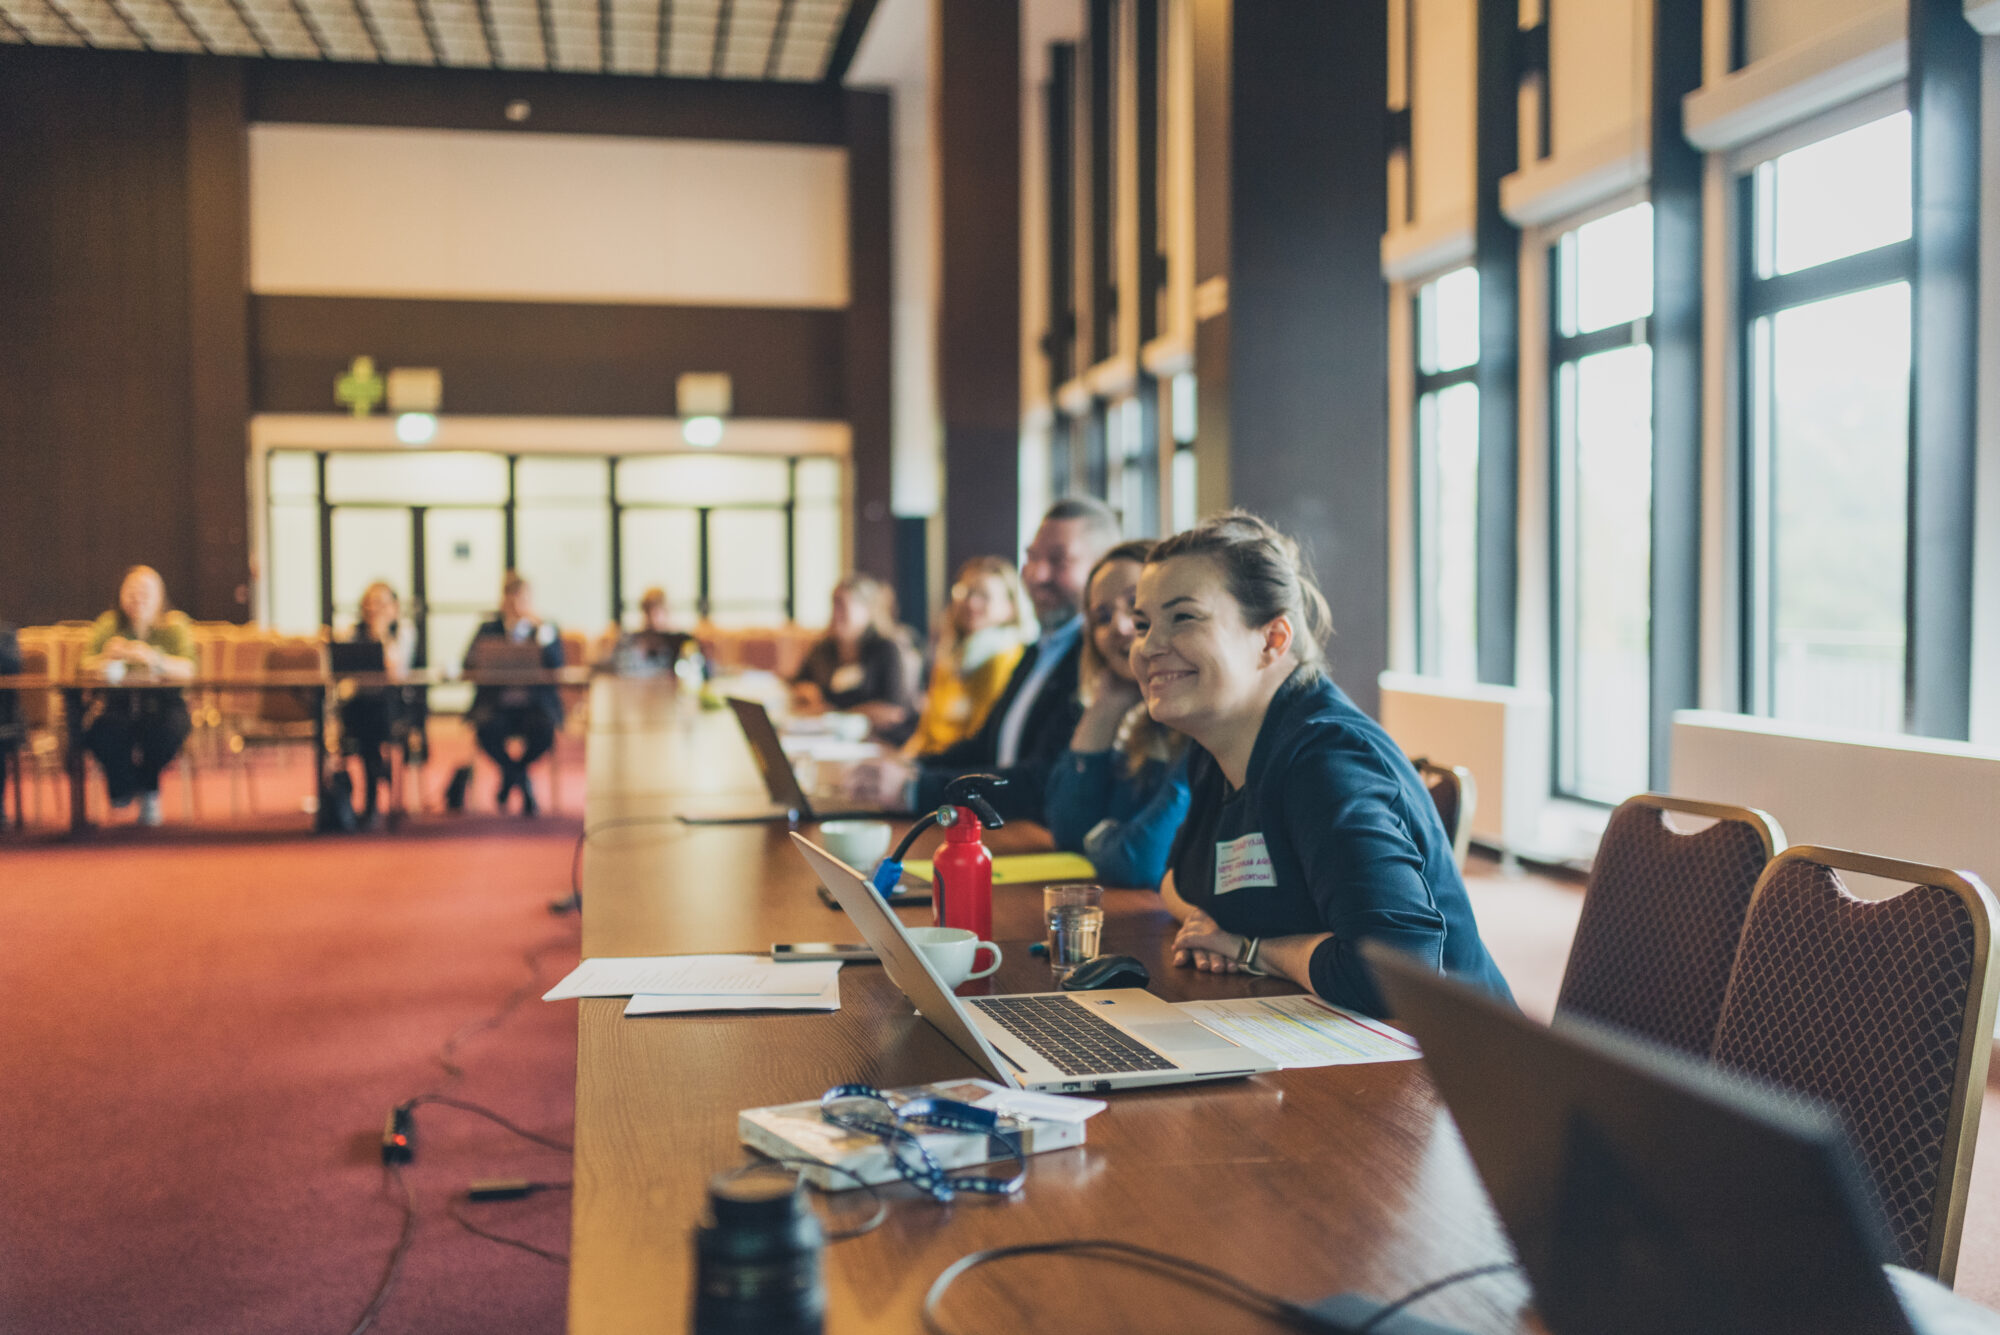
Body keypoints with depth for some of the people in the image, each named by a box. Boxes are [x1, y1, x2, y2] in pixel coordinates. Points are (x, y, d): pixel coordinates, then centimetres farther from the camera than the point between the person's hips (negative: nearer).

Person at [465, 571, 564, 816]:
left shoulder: (547, 629, 12)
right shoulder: (488, 630, 14)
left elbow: (556, 667, -3)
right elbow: (470, 664, 0)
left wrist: (544, 637, -15)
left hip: (536, 704, 0)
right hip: (497, 705, 0)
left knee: (544, 730, -32)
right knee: (487, 728, -33)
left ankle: (509, 779, -1)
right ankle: (525, 789, -11)